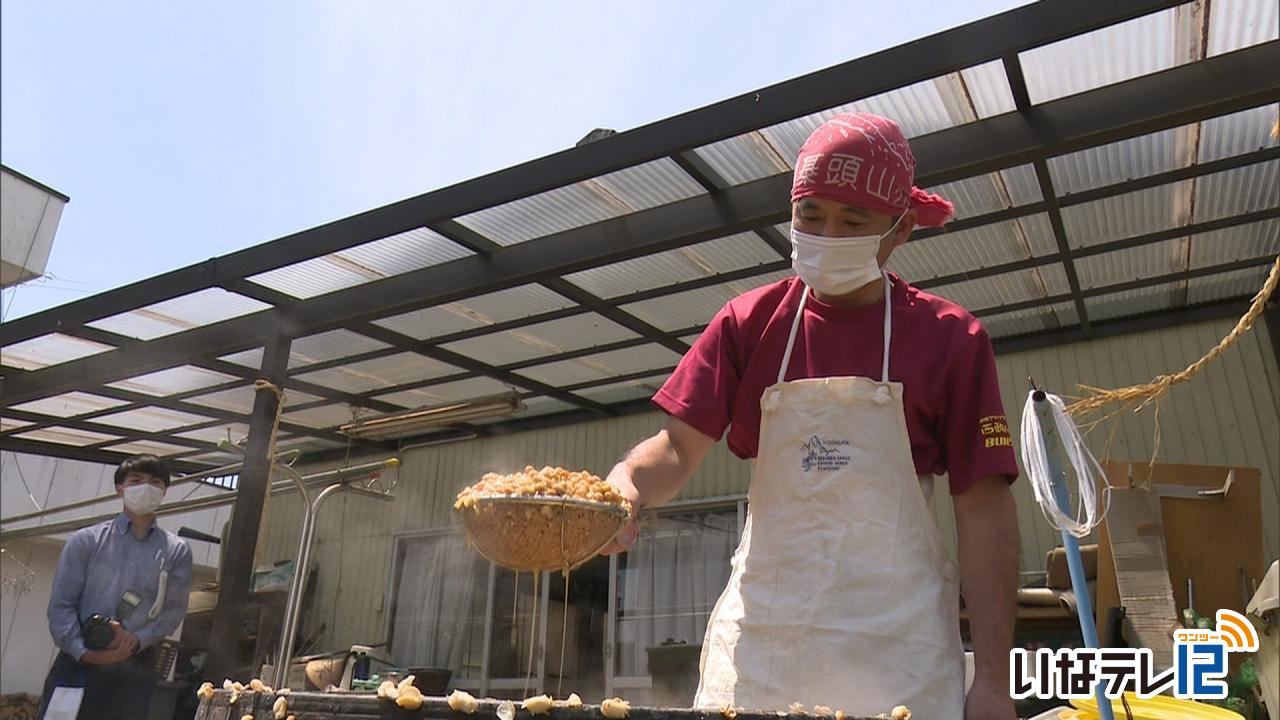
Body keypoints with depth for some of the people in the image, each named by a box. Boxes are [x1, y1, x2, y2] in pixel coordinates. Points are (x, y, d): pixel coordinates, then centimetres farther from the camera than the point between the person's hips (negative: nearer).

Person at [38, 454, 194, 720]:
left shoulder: (176, 551, 5)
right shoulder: (85, 541, 2)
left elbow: (174, 609, 2)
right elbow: (61, 604, -1)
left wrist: (137, 640, -15)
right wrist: (82, 651, -14)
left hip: (135, 668, 1)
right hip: (78, 662, -1)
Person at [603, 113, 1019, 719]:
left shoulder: (950, 339, 0)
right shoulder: (747, 324, 5)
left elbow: (984, 510, -3)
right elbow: (678, 446, -1)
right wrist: (622, 488, -24)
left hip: (895, 652, -1)